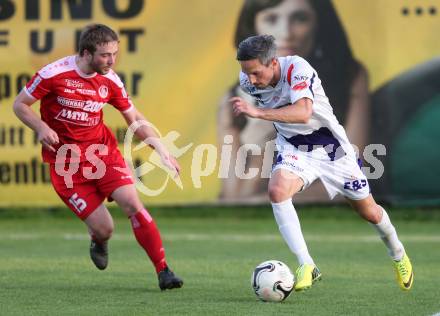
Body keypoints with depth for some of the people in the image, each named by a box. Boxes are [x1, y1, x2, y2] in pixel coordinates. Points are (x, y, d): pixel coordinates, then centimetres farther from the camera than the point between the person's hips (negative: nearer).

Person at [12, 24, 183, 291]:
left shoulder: (110, 81, -2)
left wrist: (162, 149, -1)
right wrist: (41, 128, -21)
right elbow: (20, 104, -3)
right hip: (66, 162, -3)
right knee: (103, 229, -8)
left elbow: (135, 119, 9)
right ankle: (99, 243, 32)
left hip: (102, 150, 3)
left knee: (132, 203, -18)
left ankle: (163, 270, -10)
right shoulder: (54, 74, -14)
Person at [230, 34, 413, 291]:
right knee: (277, 190, -29)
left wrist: (257, 112, -58)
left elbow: (303, 113, -49)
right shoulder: (248, 80, -14)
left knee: (369, 212, 11)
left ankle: (398, 255, 42)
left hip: (330, 146, -3)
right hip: (293, 149, 3)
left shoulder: (297, 69, -32)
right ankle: (307, 267, -26)